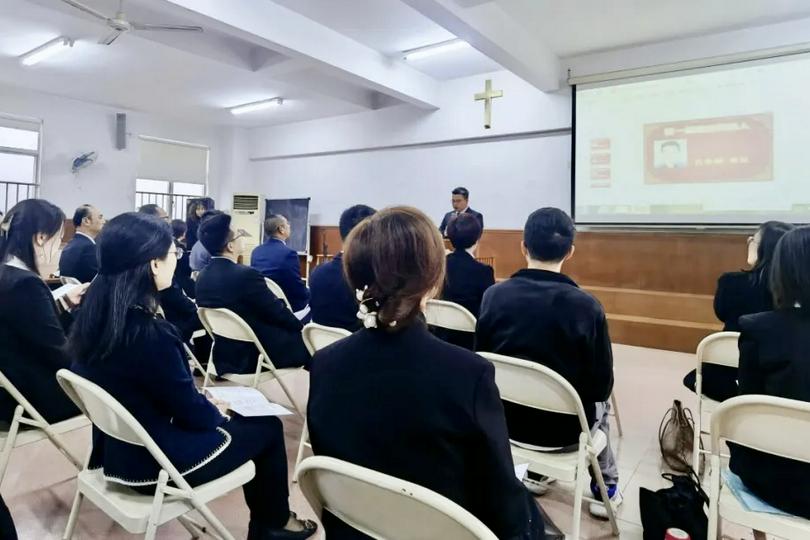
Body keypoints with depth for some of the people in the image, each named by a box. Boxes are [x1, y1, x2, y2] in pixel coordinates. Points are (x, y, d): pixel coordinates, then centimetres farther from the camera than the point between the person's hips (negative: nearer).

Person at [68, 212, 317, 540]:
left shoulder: (93, 317, -6)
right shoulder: (150, 334, -33)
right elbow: (192, 412, -20)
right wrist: (217, 412, -1)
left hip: (117, 449, 8)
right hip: (154, 462, -8)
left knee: (222, 416, 24)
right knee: (268, 425, 8)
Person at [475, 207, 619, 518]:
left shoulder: (493, 296, -14)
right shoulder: (586, 306, -21)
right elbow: (602, 385, -13)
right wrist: (589, 397, 11)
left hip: (507, 418, 2)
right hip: (564, 427, -2)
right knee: (600, 403, 31)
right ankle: (606, 487, 44)